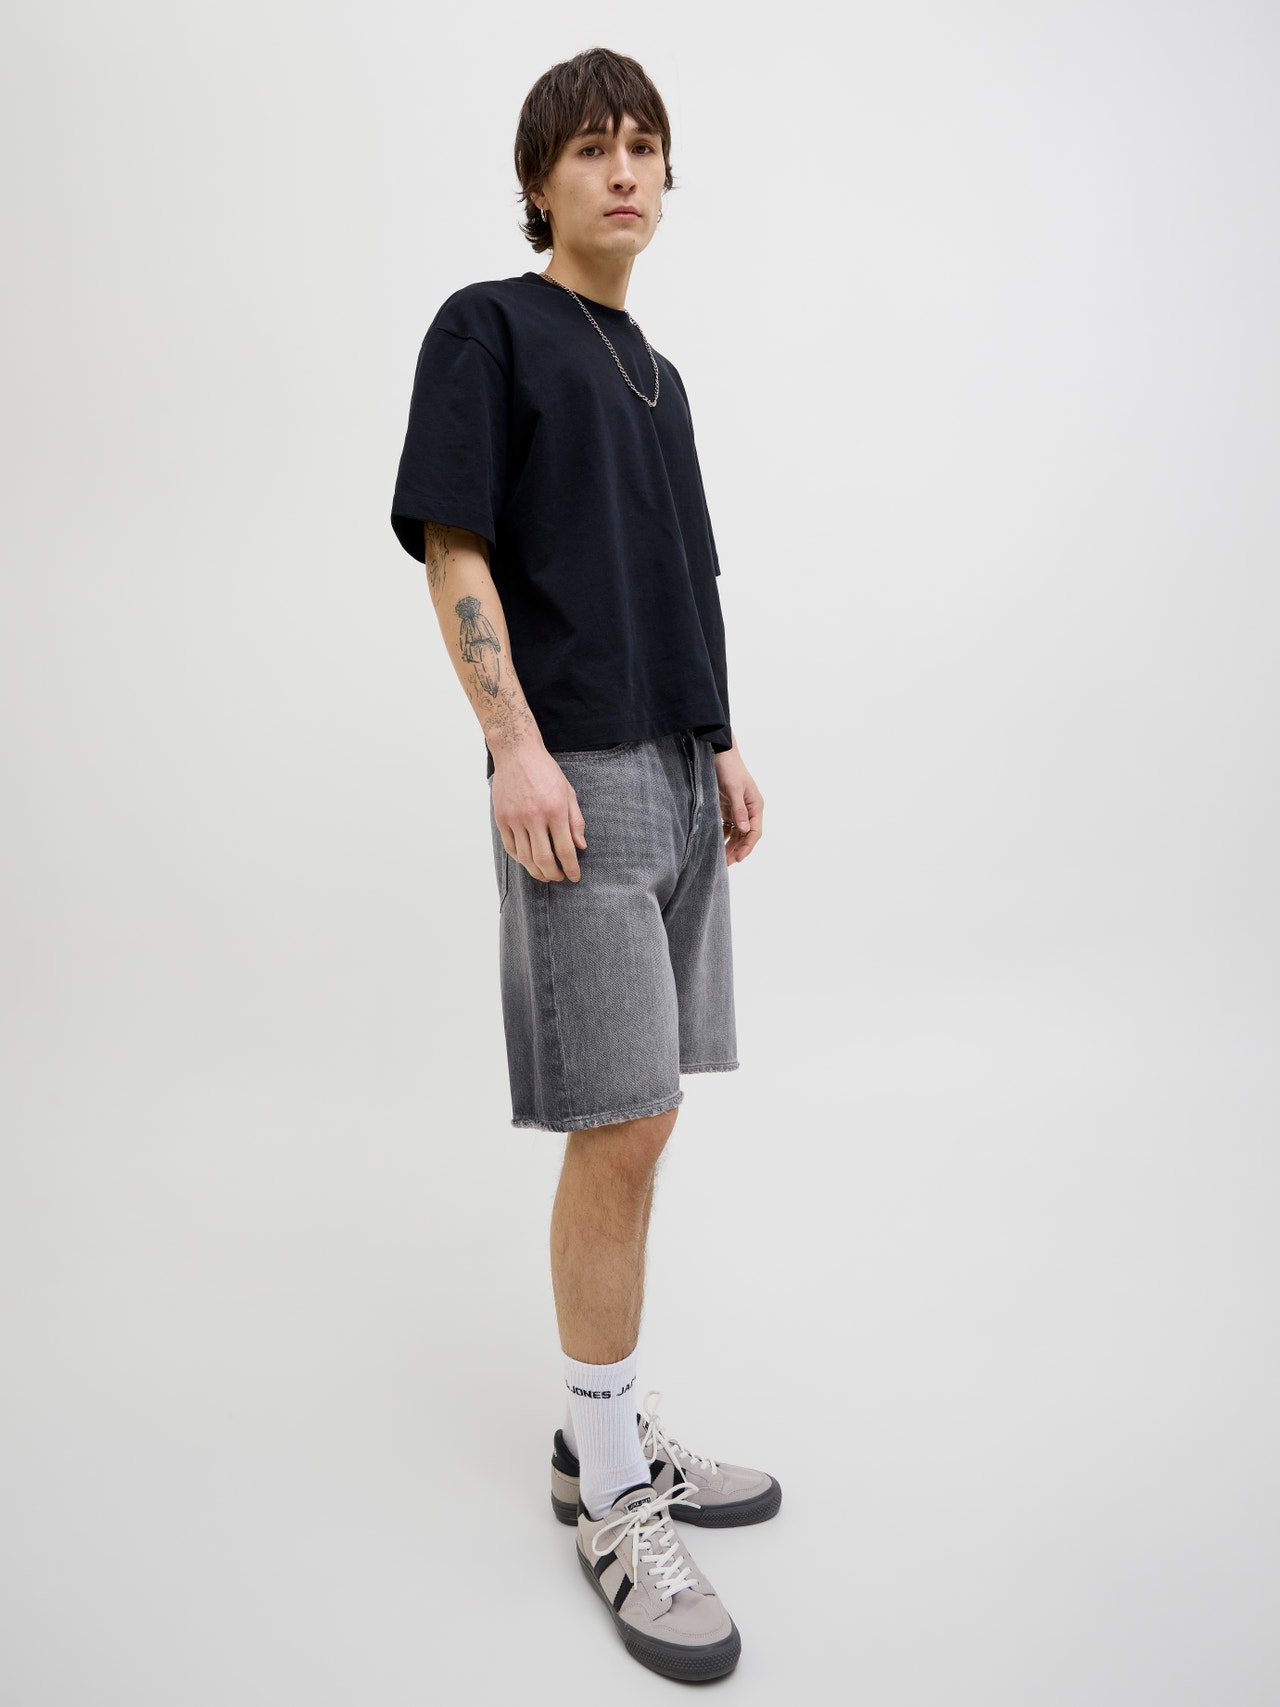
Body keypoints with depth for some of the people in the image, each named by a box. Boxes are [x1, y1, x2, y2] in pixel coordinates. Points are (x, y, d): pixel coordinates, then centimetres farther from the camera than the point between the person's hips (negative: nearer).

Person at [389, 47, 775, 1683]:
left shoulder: (657, 371, 22)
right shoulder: (487, 327, 1)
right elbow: (455, 552, -8)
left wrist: (720, 747, 15)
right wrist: (515, 745, -18)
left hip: (677, 773, 8)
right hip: (577, 776, -7)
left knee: (635, 1126, 11)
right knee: (621, 1124, -8)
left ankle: (611, 1429, 25)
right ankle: (610, 1499, 8)